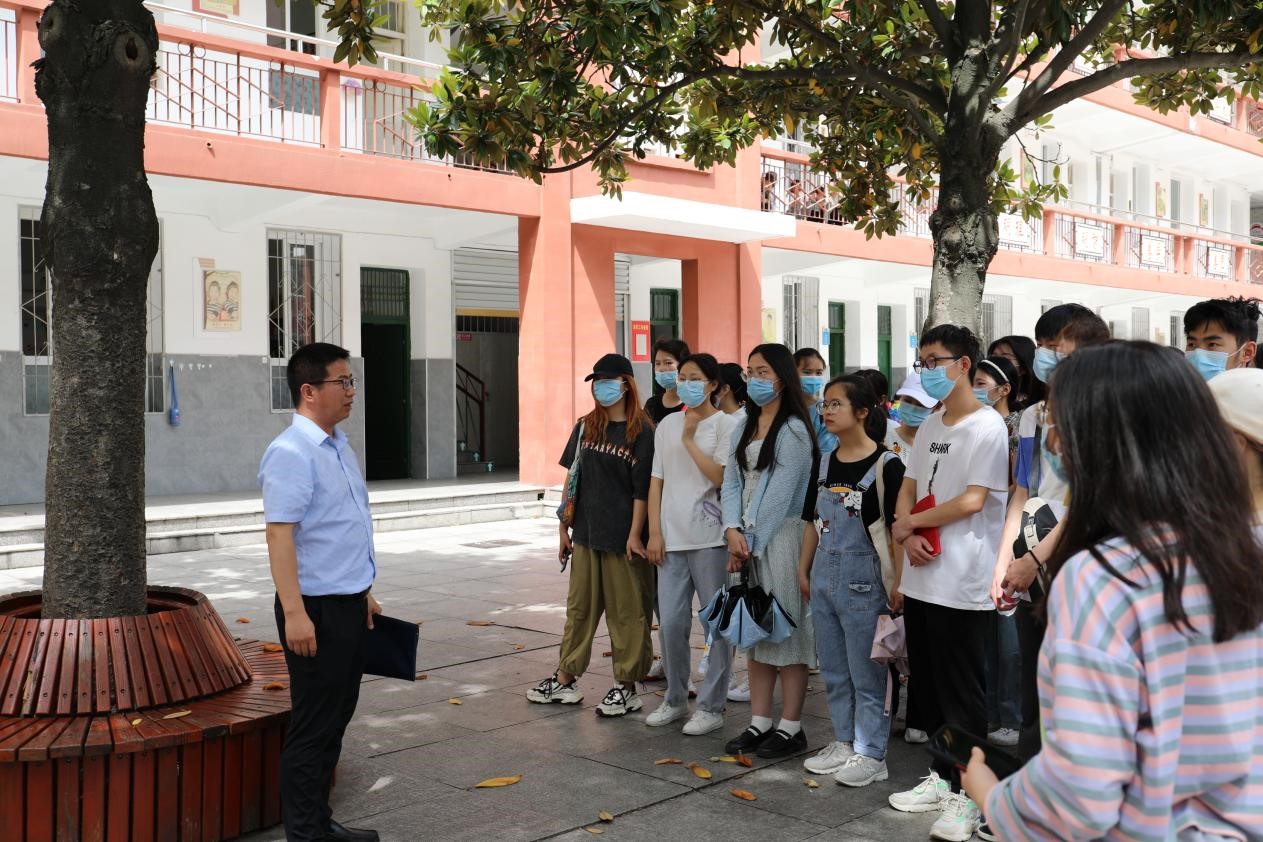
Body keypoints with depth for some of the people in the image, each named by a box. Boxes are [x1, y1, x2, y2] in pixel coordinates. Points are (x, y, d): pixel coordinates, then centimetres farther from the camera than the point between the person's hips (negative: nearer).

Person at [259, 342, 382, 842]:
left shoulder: (340, 446, 12)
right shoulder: (291, 453, -16)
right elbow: (280, 534, -22)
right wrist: (294, 613, -27)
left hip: (349, 605, 9)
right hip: (317, 610, -9)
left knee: (336, 718, 17)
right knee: (314, 726, 1)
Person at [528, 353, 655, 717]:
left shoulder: (641, 432, -7)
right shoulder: (586, 427, 9)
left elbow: (642, 489, -10)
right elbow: (573, 479, 11)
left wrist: (635, 535, -14)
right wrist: (564, 527, 10)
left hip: (622, 537, -5)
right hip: (586, 535, 5)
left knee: (627, 612, 3)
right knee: (579, 607, 13)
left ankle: (626, 686, 14)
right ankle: (564, 680, 22)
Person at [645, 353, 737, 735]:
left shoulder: (726, 425, -3)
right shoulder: (667, 425, 11)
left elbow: (722, 477, -14)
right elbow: (657, 481, 11)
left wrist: (690, 439, -13)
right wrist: (655, 532, 4)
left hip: (710, 538, -4)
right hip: (671, 538, 4)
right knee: (671, 622, 6)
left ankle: (711, 706, 14)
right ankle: (675, 699, 22)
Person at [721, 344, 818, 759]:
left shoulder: (792, 430, -9)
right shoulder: (744, 428, 14)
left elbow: (780, 493, -13)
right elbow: (732, 483, 8)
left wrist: (753, 541, -12)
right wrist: (733, 531, -6)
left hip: (780, 537, -7)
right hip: (746, 539, 8)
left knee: (787, 630, -1)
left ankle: (791, 727, 7)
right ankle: (759, 724, 19)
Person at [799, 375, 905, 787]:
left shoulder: (886, 465, -11)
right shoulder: (824, 464, 9)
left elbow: (896, 529, -12)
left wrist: (898, 583, -15)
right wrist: (804, 571, 14)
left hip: (864, 578, -7)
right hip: (825, 577, 7)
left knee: (866, 672, 2)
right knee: (833, 670, 15)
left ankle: (870, 753, 13)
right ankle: (844, 742, 29)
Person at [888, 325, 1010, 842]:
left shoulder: (987, 427, -11)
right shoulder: (928, 427, 13)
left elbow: (971, 501, -17)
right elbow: (908, 490, 14)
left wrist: (910, 524, -7)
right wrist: (908, 535, -6)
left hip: (962, 584, -8)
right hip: (920, 578, 8)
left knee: (962, 692, 0)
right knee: (927, 684, 15)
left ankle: (968, 795, 11)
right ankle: (940, 777, 28)